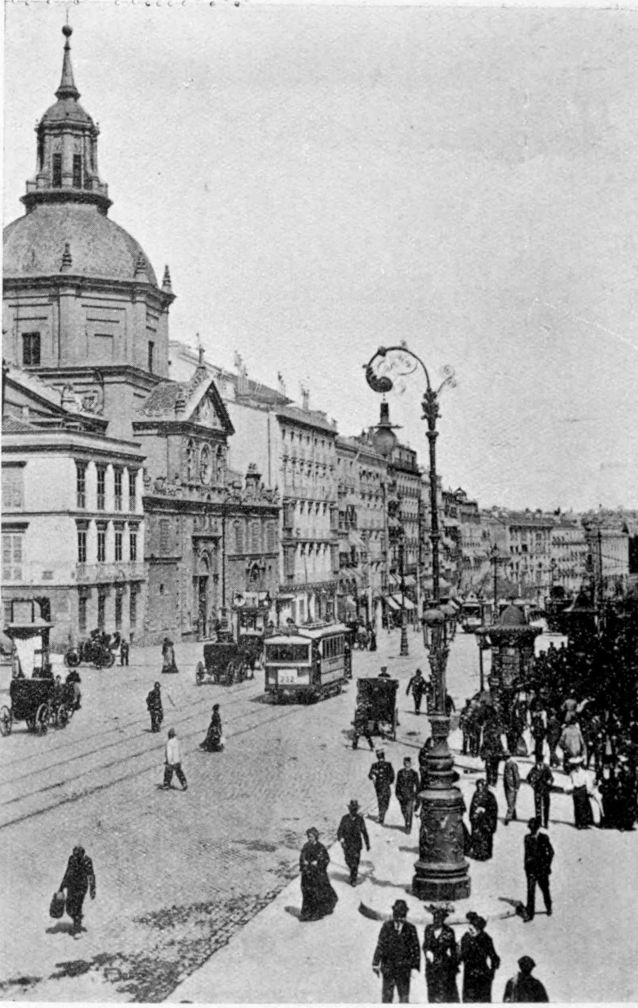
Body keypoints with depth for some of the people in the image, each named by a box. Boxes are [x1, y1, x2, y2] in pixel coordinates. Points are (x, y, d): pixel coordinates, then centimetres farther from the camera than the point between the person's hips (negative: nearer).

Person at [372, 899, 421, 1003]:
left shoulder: (410, 928, 1)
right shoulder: (387, 926, 1)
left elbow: (416, 948, 3)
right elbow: (380, 944, 0)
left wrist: (415, 966, -3)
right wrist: (376, 963, -5)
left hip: (404, 967, 0)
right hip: (388, 966, 0)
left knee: (404, 994, 3)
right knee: (387, 994, 0)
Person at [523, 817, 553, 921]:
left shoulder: (544, 838, -4)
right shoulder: (527, 838, 4)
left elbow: (551, 852, 3)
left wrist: (547, 864, -3)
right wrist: (526, 865, 12)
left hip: (542, 868, -1)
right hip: (531, 868, 1)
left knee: (545, 889, 11)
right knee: (530, 890, -6)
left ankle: (549, 908, 35)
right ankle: (529, 914, -5)